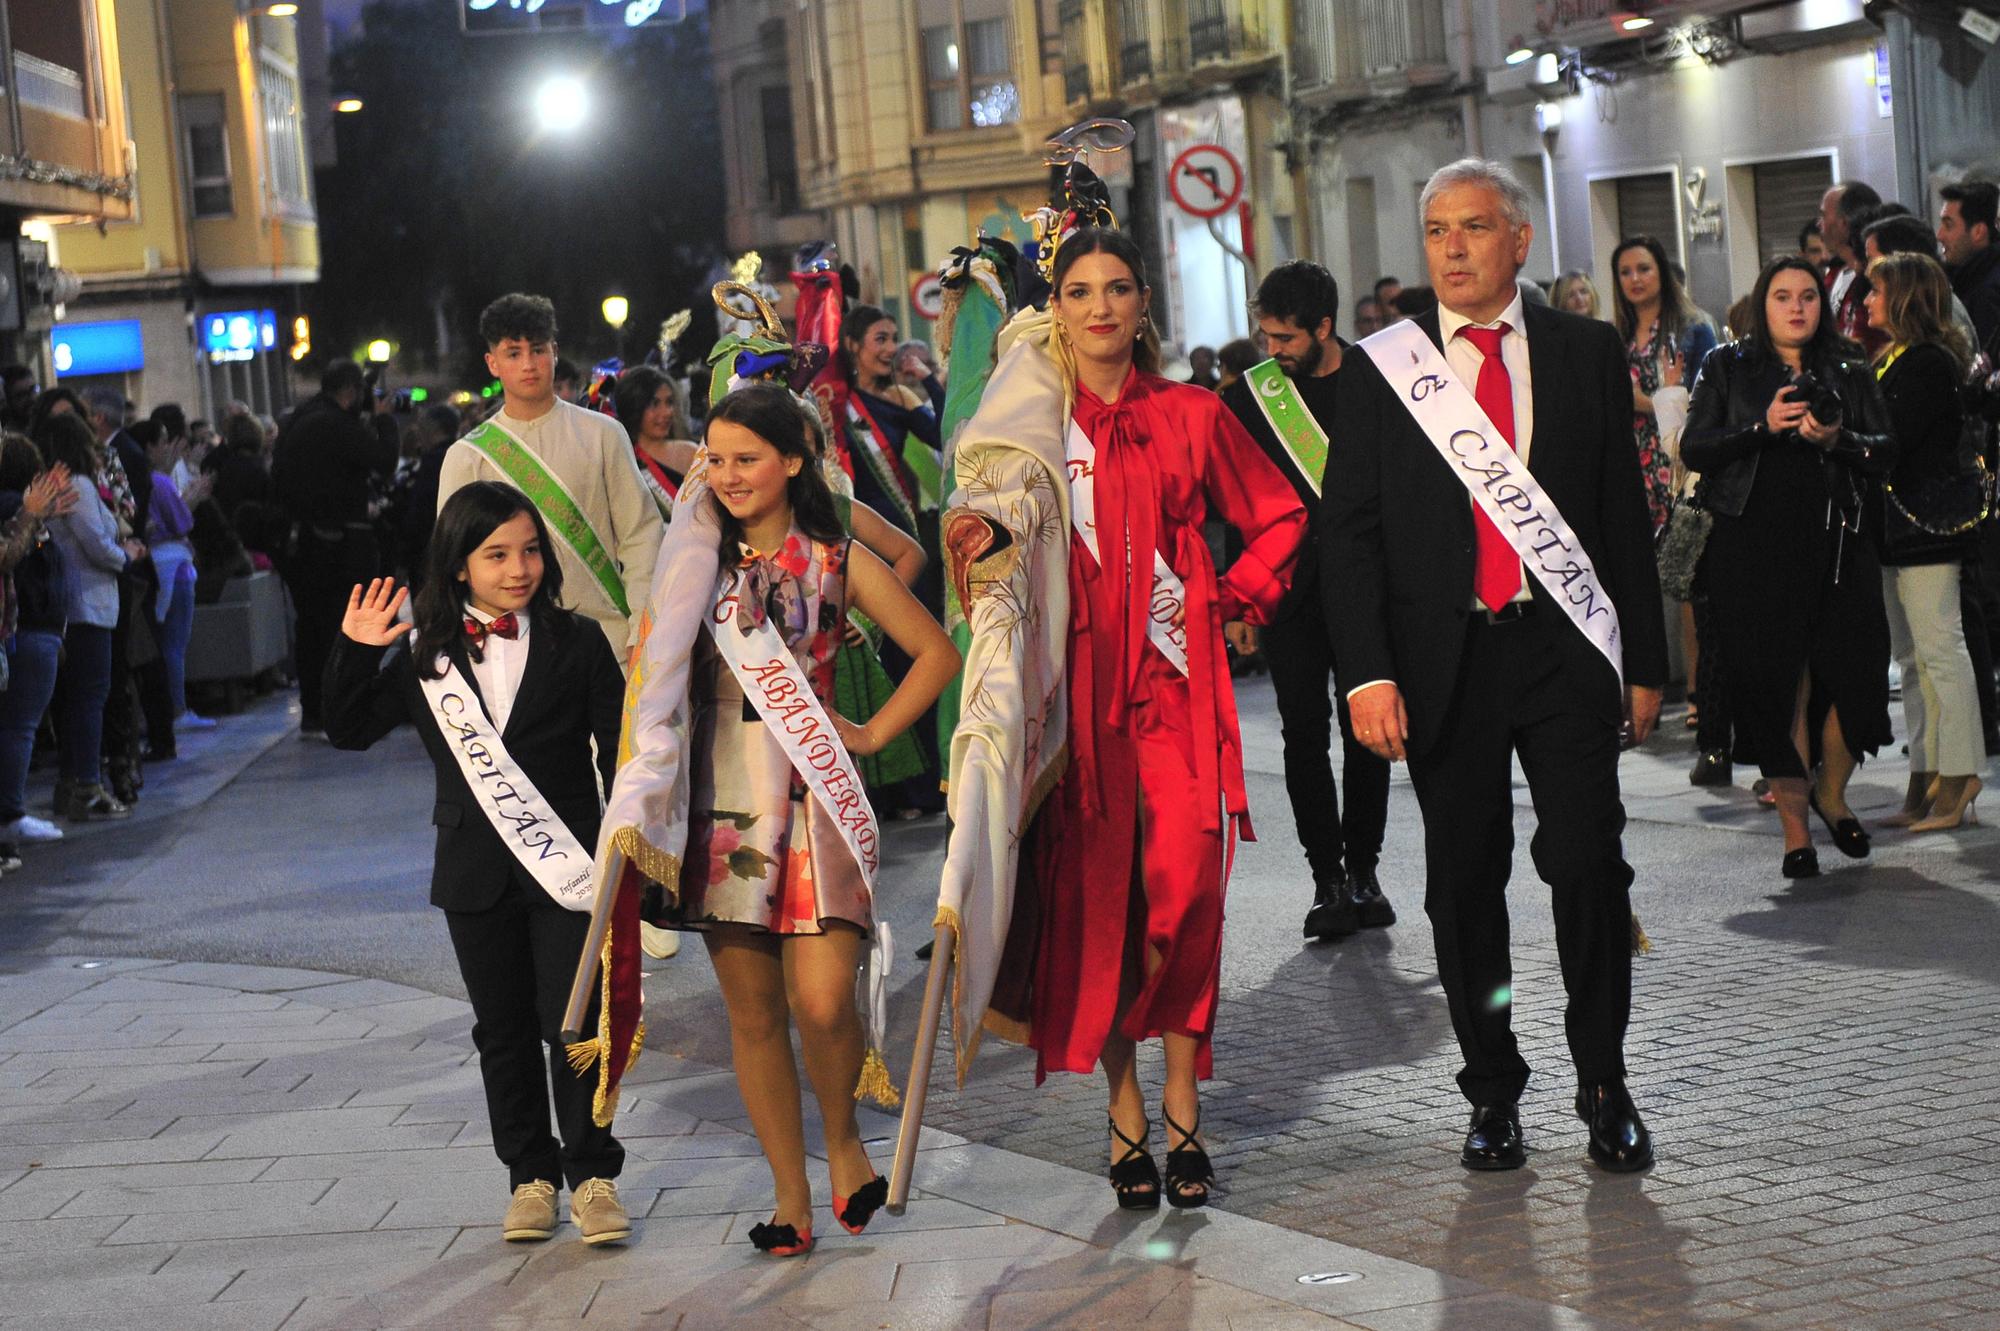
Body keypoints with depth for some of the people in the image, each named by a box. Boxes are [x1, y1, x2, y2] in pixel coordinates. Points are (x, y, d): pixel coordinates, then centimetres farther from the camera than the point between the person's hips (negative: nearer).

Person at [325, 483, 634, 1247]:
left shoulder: (576, 645, -2)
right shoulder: (428, 658, 3)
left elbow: (619, 750, 0)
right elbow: (350, 730, 6)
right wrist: (355, 654, -9)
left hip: (567, 866, -2)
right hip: (475, 875, 3)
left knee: (574, 1024, -3)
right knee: (503, 1029, 10)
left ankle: (591, 1174, 9)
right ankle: (530, 1174, 22)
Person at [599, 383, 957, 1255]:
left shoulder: (838, 561, 4)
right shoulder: (697, 561, 9)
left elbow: (936, 652, 9)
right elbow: (655, 673, 12)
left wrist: (873, 735, 3)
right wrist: (637, 804, 2)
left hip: (812, 800, -2)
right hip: (722, 805, 2)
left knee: (821, 1003, -14)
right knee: (751, 1013, 4)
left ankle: (842, 1137, 15)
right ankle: (790, 1197, 14)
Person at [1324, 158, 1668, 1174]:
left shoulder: (1586, 354, 7)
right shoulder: (1379, 370, 4)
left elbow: (1625, 511, 9)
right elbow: (1348, 530, 1)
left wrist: (1643, 660, 6)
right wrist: (1367, 673, -9)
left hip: (1567, 651, 0)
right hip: (1445, 660, 0)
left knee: (1590, 868, -3)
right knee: (1463, 884, 5)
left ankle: (1605, 1089, 12)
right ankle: (1492, 1091, 18)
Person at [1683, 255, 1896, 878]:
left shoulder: (1849, 371, 13)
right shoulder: (1727, 367, 8)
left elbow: (1886, 452, 6)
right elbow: (1694, 449, -1)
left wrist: (1838, 440, -14)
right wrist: (1764, 428, -14)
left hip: (1838, 542, 2)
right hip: (1754, 544, -2)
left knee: (1856, 673, -4)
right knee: (1777, 684, -3)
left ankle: (1831, 791, 21)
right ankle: (1794, 822, 6)